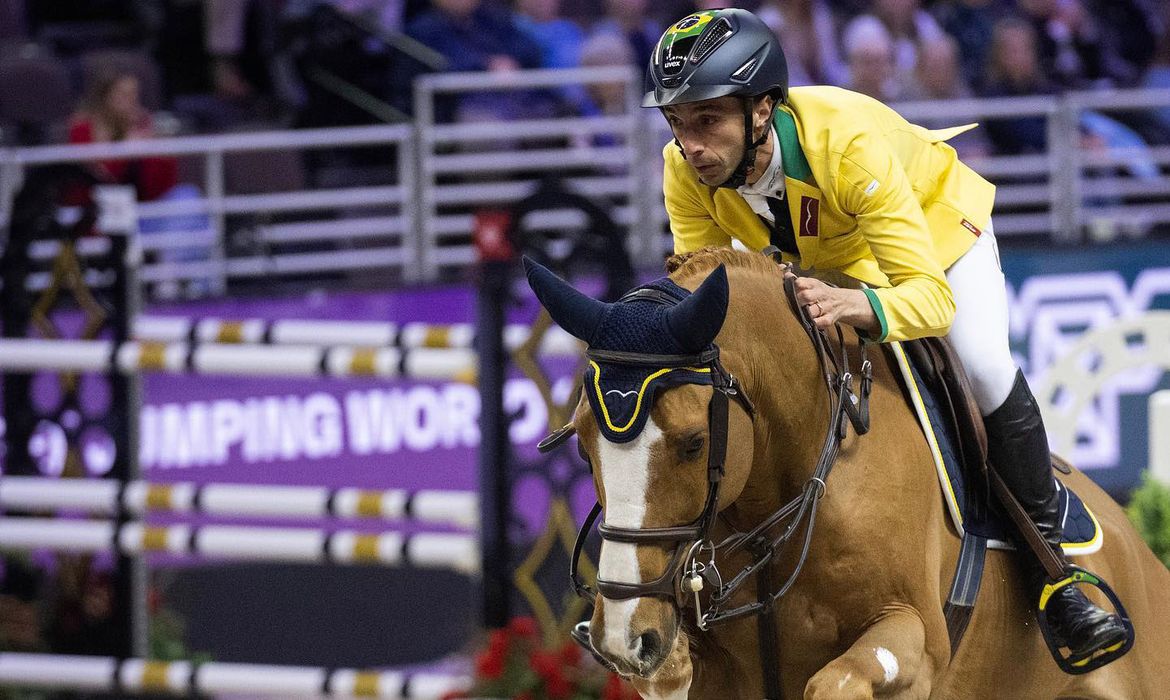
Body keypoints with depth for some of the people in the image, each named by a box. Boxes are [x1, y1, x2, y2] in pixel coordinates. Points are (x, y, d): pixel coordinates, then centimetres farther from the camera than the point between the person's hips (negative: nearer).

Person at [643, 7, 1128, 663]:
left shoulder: (847, 141, -45)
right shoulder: (686, 172, -30)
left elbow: (931, 296, -47)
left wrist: (857, 306, -69)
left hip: (933, 217, -5)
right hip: (813, 255, 5)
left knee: (985, 366, -26)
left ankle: (1048, 565, -10)